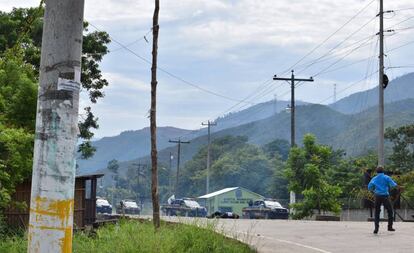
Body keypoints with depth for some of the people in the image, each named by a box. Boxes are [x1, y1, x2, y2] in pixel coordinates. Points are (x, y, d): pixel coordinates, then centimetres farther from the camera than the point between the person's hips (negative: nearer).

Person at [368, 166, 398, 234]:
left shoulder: (374, 179, 8)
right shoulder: (386, 177, 0)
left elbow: (369, 187, 5)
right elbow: (393, 185, -7)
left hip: (377, 196, 2)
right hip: (385, 196, -2)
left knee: (377, 213, 8)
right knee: (390, 211, 12)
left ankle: (376, 228, -3)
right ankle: (390, 226, 9)